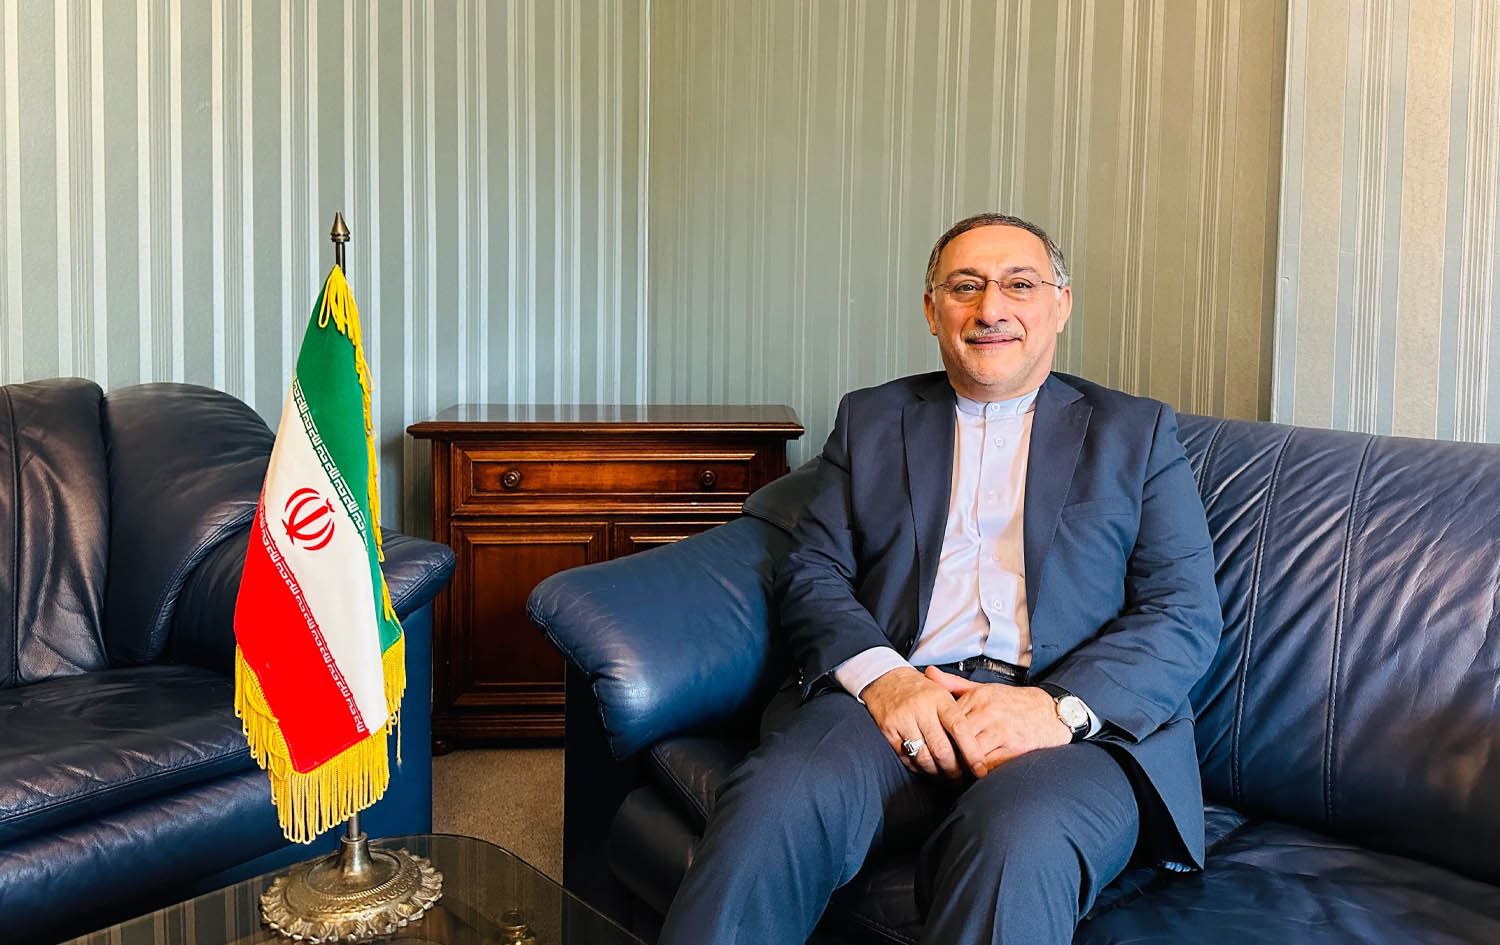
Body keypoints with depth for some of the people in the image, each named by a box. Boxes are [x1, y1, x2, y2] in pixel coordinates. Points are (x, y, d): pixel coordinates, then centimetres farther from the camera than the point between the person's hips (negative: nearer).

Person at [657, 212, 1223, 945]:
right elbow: (812, 574, 11)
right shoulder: (869, 420, 20)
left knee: (1018, 841, -36)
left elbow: (1186, 614, 6)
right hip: (894, 700, 2)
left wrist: (1060, 707, -14)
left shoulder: (1137, 434, 16)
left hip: (1078, 718, -1)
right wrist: (880, 676, -12)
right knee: (775, 801, -31)